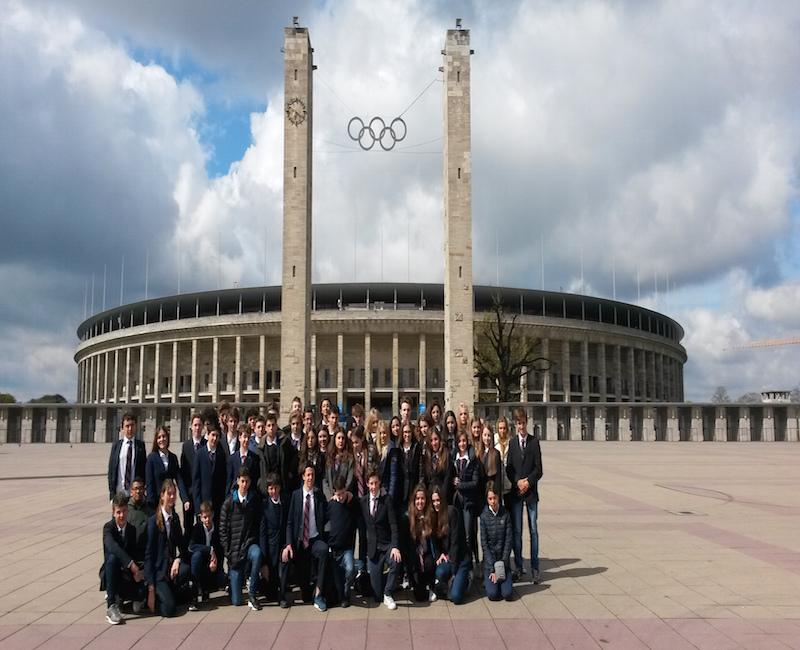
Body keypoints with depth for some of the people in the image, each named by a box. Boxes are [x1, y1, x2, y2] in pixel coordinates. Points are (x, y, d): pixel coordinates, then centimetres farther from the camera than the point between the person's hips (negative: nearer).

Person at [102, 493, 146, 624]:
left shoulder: (132, 529, 4)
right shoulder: (108, 527, -10)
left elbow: (136, 553, 3)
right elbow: (112, 546, -31)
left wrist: (137, 571, -18)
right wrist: (131, 564, -43)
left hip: (128, 574, 3)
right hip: (111, 574, -2)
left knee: (142, 591, -27)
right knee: (112, 558, -36)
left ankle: (118, 594, 11)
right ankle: (111, 606, -34)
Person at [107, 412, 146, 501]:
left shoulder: (140, 445, 4)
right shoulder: (116, 445, 6)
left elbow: (143, 468, 4)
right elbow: (111, 470, 7)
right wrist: (112, 492, 1)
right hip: (119, 492, 1)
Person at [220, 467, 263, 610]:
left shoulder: (255, 500, 3)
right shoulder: (229, 502, 0)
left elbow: (259, 525, 5)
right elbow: (223, 529, 2)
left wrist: (254, 544, -7)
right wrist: (228, 552, -4)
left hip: (250, 544, 0)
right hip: (234, 550, 0)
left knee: (257, 554, -40)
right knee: (236, 601, -3)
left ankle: (252, 594, -21)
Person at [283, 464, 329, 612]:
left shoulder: (319, 495, 6)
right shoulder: (296, 495, 3)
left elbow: (326, 517, 4)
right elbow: (290, 522, 0)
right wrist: (288, 544, -10)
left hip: (316, 540, -1)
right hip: (300, 542, 1)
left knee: (324, 549, -35)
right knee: (302, 576, 1)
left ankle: (318, 594, -27)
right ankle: (307, 595, 42)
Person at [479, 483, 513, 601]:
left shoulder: (505, 514, -2)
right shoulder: (484, 516, -5)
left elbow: (508, 540, -2)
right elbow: (484, 544, -7)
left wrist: (503, 563, -10)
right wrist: (492, 569, -12)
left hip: (503, 561, 1)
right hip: (489, 560, -1)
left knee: (507, 594, -14)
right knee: (493, 594, -16)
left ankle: (502, 578, 17)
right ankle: (488, 579, 16)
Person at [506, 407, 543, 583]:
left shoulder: (534, 441, 2)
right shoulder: (512, 443, 7)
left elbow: (539, 469, 0)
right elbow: (508, 468, 6)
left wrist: (528, 482, -11)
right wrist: (518, 482, -9)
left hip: (531, 491, -1)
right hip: (515, 491, 1)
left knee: (533, 530, 0)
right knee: (517, 531, 4)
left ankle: (535, 568, 5)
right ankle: (519, 567, 12)